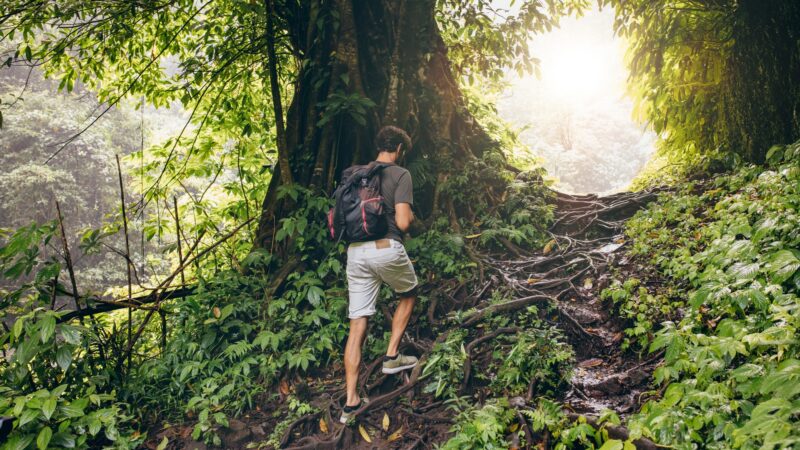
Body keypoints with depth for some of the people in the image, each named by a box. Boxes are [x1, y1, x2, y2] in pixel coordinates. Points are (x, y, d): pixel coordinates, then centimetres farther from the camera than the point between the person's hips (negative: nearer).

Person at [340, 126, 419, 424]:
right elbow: (403, 222, -12)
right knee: (408, 295, 28)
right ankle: (392, 357, 23)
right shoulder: (400, 175, -3)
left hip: (355, 251, 5)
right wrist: (410, 215, 10)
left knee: (357, 325, 5)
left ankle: (351, 402, 6)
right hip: (387, 249, -5)